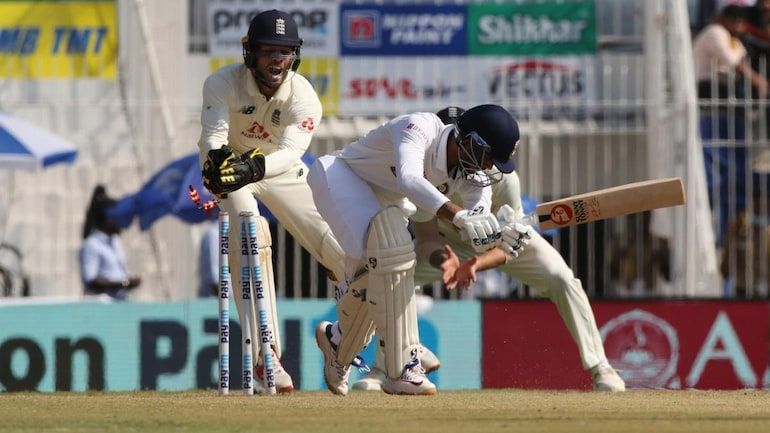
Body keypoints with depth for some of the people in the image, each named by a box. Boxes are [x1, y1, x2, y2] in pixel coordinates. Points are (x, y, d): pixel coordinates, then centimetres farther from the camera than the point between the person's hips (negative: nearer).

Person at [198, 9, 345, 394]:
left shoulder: (304, 98, -24)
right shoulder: (223, 84, -25)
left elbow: (289, 152, -39)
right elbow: (213, 136, -38)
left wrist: (254, 167, -59)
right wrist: (218, 158, -62)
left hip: (280, 171, 2)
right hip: (232, 164, -2)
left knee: (336, 243, -5)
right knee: (250, 236, -29)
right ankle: (266, 353, -31)